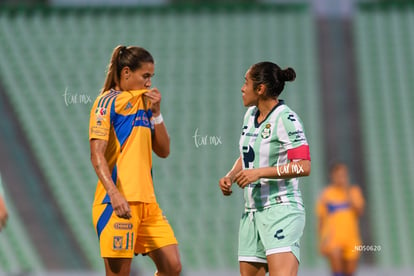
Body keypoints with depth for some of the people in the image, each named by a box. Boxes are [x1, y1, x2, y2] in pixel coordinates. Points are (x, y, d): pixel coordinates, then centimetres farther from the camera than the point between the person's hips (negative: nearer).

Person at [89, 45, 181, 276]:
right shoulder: (108, 102, -5)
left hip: (146, 201, 7)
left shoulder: (144, 103, 17)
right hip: (119, 203, -7)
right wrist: (114, 194, -27)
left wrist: (156, 112, 4)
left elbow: (163, 151, 17)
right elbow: (97, 155, -14)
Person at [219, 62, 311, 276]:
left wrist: (259, 172, -22)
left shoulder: (285, 119, -12)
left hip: (281, 209, -8)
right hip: (252, 210, 8)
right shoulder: (250, 114, 12)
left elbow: (303, 167, -20)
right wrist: (230, 176, 7)